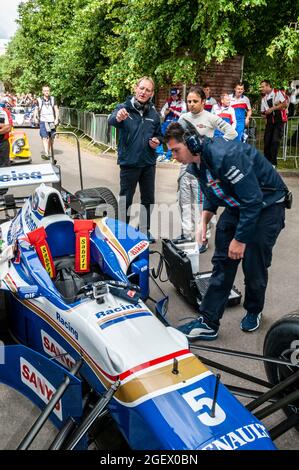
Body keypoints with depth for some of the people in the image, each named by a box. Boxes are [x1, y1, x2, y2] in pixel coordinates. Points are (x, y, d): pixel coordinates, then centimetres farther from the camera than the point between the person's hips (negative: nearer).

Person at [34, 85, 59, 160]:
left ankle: (49, 152, 22)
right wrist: (35, 117, 2)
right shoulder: (39, 100, 7)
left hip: (51, 121, 1)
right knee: (44, 137, -14)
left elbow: (56, 109, 6)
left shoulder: (52, 99, 8)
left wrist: (57, 119, -6)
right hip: (43, 121, -1)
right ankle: (46, 153, -22)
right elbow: (36, 109, 16)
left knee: (50, 138, 7)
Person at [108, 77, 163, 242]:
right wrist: (118, 118, -53)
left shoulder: (154, 113, 4)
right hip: (129, 162, -4)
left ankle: (145, 229, 32)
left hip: (148, 163, 5)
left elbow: (159, 134, 17)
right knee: (125, 199, 6)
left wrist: (157, 141, -6)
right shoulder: (124, 108, -10)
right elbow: (110, 121, -30)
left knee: (148, 199, 15)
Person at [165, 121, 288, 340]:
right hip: (237, 206, 8)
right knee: (222, 262, 0)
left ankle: (254, 311, 27)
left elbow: (253, 200, -30)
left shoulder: (226, 156, -33)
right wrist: (204, 221, -2)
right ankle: (208, 322, 4)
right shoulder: (197, 164, -4)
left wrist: (240, 239, -24)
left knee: (254, 264, -3)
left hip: (266, 205, -7)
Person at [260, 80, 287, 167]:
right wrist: (265, 113, 0)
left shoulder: (277, 93, -4)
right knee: (267, 140, 0)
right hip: (270, 121, 5)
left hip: (279, 120, -5)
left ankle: (273, 162, -4)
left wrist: (272, 108, -15)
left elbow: (285, 104, -13)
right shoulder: (264, 98, 12)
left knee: (275, 140, -11)